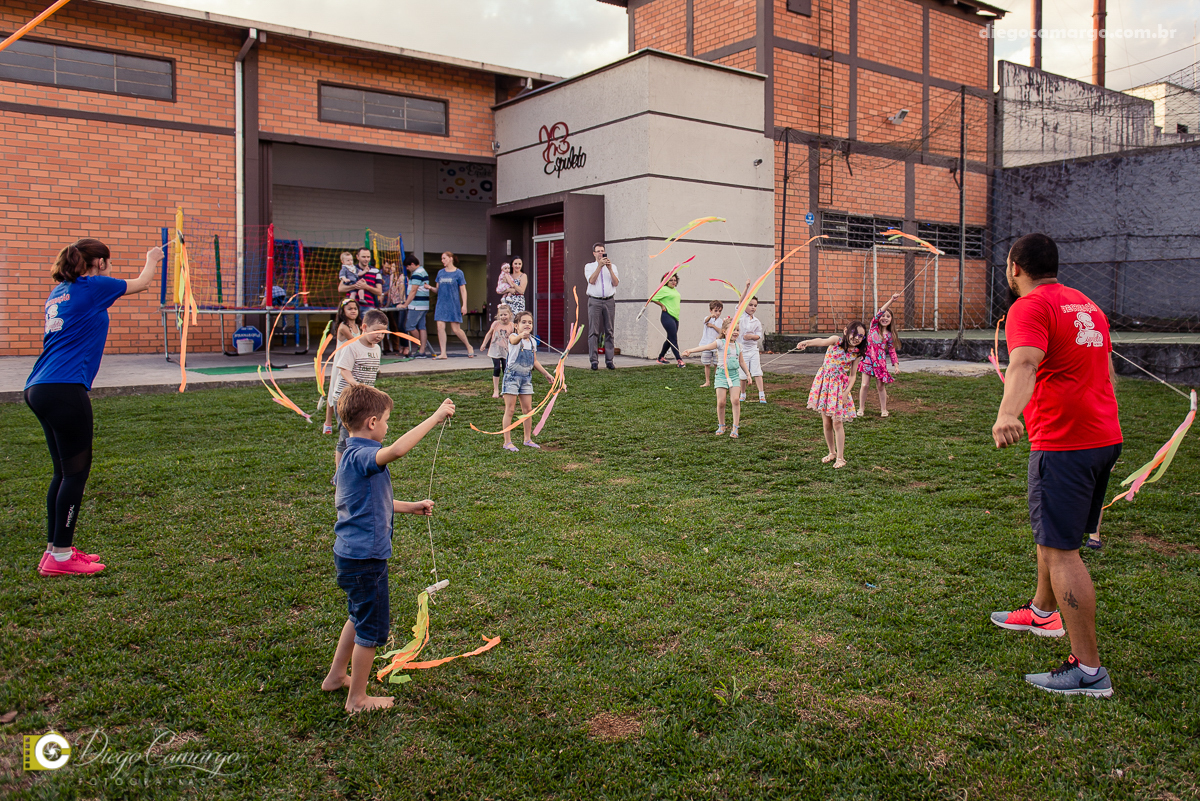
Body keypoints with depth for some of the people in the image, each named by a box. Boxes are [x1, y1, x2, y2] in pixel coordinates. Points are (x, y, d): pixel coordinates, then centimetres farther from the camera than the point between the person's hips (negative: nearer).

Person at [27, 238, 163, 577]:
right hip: (64, 390, -9)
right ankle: (60, 556, 0)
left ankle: (55, 548, 19)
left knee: (64, 471, 14)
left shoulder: (60, 291, 19)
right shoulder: (93, 286, -2)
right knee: (75, 471, -3)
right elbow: (141, 284, 14)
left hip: (39, 389, 9)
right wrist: (151, 260, 34)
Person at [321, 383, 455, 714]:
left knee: (359, 617, 28)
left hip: (350, 553, 10)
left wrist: (411, 507, 23)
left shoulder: (353, 456, 10)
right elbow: (396, 450, -44)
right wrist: (436, 416, -39)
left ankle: (336, 676, 42)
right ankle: (357, 699, 19)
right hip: (365, 558, -10)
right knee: (373, 627, 5)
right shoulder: (361, 457, -22)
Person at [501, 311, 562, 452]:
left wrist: (547, 374, 18)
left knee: (528, 409, 9)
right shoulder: (514, 337, -10)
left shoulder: (532, 341, 10)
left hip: (526, 377, 6)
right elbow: (514, 340, -37)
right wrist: (521, 335, -59)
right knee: (510, 409, -3)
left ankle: (528, 439, 23)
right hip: (512, 375, -6)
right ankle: (507, 442, 3)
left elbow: (535, 362, 19)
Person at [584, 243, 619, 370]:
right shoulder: (589, 266, 12)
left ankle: (609, 360, 3)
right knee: (594, 332, -6)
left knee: (609, 331, 0)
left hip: (609, 301, 2)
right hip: (595, 301, -2)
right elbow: (591, 280, -7)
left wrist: (609, 268, -6)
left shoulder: (612, 266, 17)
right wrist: (600, 266, -11)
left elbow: (616, 283, 3)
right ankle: (594, 361, -6)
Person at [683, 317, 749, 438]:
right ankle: (721, 426, 15)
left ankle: (735, 428, -2)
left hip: (734, 375, 3)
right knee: (721, 402, -6)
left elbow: (741, 362, 22)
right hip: (722, 374, -3)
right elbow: (706, 347, -19)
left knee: (735, 400, -10)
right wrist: (691, 350, -32)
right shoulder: (720, 343, -5)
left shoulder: (738, 346, 10)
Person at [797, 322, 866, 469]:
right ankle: (832, 452, 26)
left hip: (840, 385, 0)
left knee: (837, 423, -4)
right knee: (826, 422, 8)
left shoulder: (856, 353, -2)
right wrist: (808, 342, -50)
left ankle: (840, 457, 6)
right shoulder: (836, 340, -7)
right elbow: (823, 341, -30)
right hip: (824, 382, 0)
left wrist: (847, 391, -13)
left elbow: (853, 375, 1)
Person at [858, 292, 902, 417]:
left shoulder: (890, 335, 7)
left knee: (881, 386, 4)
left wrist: (896, 364, 2)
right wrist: (891, 300, -19)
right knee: (864, 384, -2)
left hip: (880, 360, 1)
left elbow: (892, 350, 10)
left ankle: (883, 409, 15)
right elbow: (879, 312, -11)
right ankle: (861, 409, 9)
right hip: (868, 357, -1)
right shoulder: (874, 326, 3)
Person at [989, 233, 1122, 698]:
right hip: (1105, 437, 10)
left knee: (1060, 550, -7)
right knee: (1050, 532, 26)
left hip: (1063, 445, -10)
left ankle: (1089, 670, -5)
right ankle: (1043, 612, 46)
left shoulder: (1030, 307, -11)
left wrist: (1008, 413, -49)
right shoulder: (1086, 304, 18)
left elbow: (1024, 364, -32)